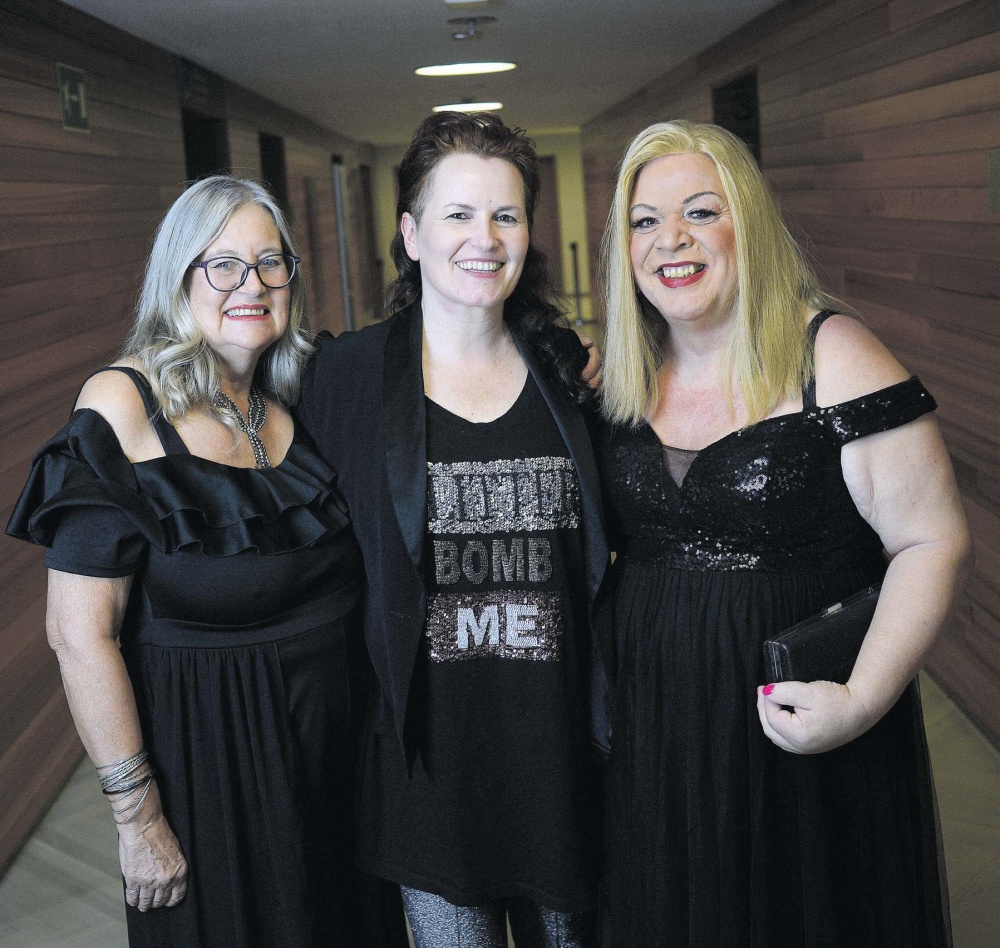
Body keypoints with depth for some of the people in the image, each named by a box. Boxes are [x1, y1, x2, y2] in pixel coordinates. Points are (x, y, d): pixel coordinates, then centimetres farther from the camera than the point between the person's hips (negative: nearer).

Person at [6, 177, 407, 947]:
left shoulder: (298, 403, 1)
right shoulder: (123, 407, -16)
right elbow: (81, 633, -19)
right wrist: (138, 816, -17)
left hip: (333, 738, 6)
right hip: (208, 749, -5)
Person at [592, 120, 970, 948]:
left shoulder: (830, 356, -13)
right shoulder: (623, 378, 3)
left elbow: (932, 541, -15)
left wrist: (863, 700, -23)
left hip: (805, 733, -4)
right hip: (657, 726, 4)